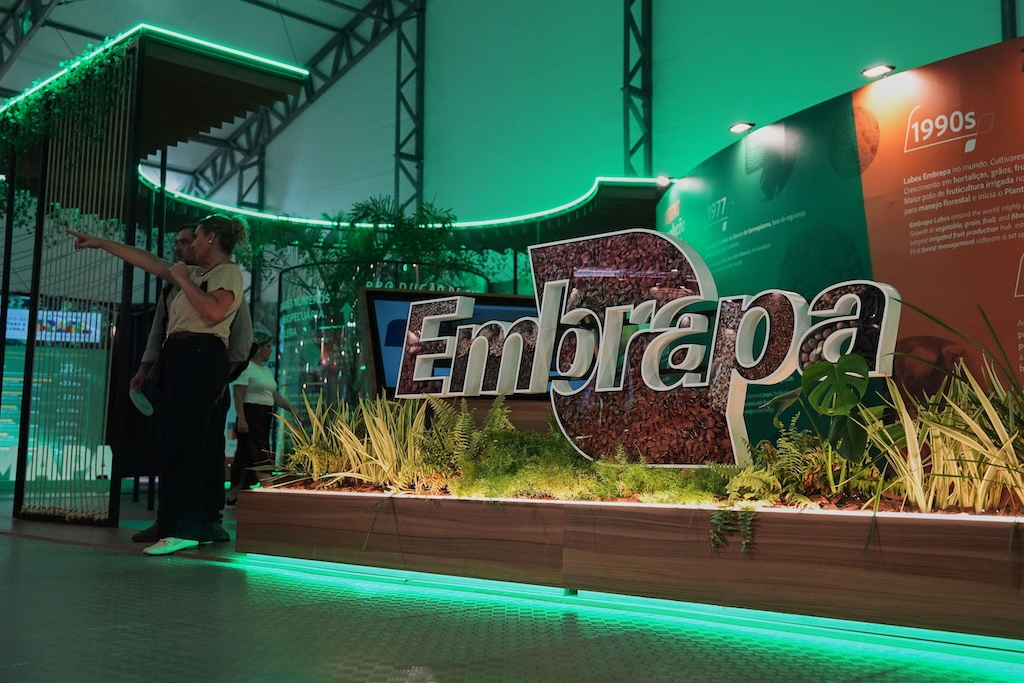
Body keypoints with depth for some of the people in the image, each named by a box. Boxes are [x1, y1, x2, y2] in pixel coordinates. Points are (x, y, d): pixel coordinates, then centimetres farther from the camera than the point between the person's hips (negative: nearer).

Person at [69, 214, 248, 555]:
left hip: (201, 356, -10)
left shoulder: (228, 271, -2)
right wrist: (101, 243, 29)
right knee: (176, 441, 7)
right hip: (180, 356, 10)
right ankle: (199, 526, 9)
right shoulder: (195, 273, 25)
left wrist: (181, 279, -9)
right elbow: (147, 260, 29)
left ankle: (186, 529, -17)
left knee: (186, 440, -15)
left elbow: (215, 311, -20)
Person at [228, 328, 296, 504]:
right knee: (261, 456, -11)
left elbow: (275, 396, 18)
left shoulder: (267, 370, 18)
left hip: (265, 417, 9)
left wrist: (292, 409, 9)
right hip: (251, 416, -9)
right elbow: (238, 396, -15)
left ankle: (234, 495, 13)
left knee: (247, 455, 9)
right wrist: (241, 419, -22)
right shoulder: (246, 368, -9)